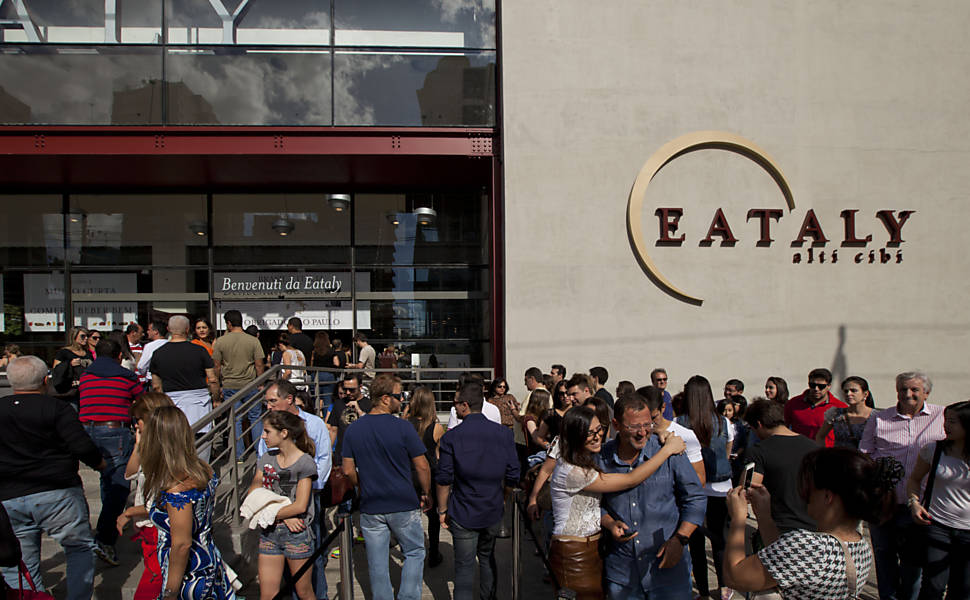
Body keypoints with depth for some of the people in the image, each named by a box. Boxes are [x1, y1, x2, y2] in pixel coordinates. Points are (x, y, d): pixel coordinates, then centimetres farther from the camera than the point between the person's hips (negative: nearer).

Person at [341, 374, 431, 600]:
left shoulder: (353, 429, -1)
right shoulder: (402, 427, -13)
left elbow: (348, 470, 2)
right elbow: (422, 466, -9)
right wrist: (425, 493, 6)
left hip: (370, 507, 3)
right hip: (404, 505, -3)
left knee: (377, 563, 13)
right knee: (414, 553, 15)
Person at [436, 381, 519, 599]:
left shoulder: (451, 437, -13)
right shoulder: (504, 433, -4)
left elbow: (444, 479, -11)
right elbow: (513, 476, -2)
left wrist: (442, 510, 1)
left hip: (464, 515, -3)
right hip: (494, 512, 3)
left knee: (464, 567, 6)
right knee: (487, 558, 23)